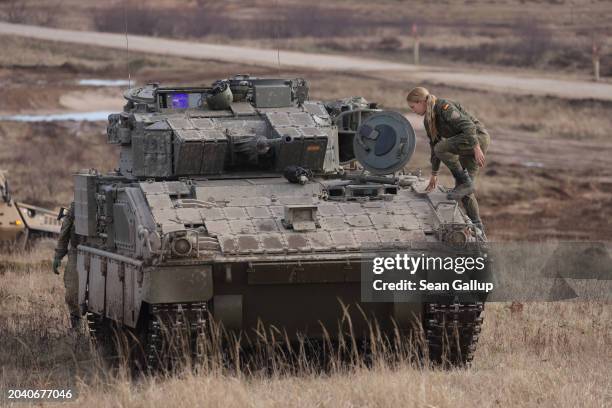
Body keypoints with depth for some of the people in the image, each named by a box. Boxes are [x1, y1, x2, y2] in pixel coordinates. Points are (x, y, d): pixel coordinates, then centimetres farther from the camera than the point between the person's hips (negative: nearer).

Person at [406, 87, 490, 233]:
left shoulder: (444, 107, -17)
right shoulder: (429, 120, 12)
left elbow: (468, 125, -24)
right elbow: (434, 145, 20)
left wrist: (476, 148, -31)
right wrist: (434, 174, 23)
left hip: (478, 137, -9)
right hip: (466, 144, 9)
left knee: (442, 148, -26)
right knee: (463, 188, 5)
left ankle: (465, 182, -17)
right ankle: (476, 226, 8)